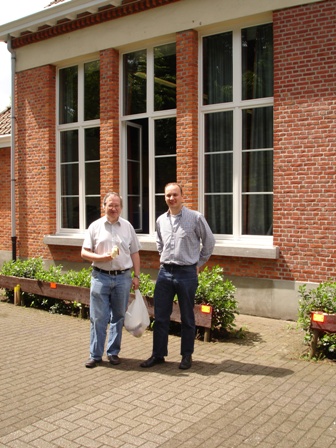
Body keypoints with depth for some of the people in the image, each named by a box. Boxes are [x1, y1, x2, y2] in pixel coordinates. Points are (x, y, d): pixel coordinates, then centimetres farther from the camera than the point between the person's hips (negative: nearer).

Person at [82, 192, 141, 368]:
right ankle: (95, 355, 12)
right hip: (100, 277, -1)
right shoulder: (95, 226, 3)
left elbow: (134, 253, 10)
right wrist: (102, 257, -16)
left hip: (123, 277, 2)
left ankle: (113, 352, 22)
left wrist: (136, 276, 5)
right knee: (98, 318, 1)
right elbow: (84, 253, 1)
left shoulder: (127, 226, 7)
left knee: (118, 317, 9)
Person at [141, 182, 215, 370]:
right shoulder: (161, 220, 6)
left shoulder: (195, 217, -7)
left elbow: (209, 242, 3)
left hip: (187, 273, -4)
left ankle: (187, 355, 22)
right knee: (160, 316, 8)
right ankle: (158, 354, 20)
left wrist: (199, 263, 5)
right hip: (165, 272, 4)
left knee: (187, 318, 8)